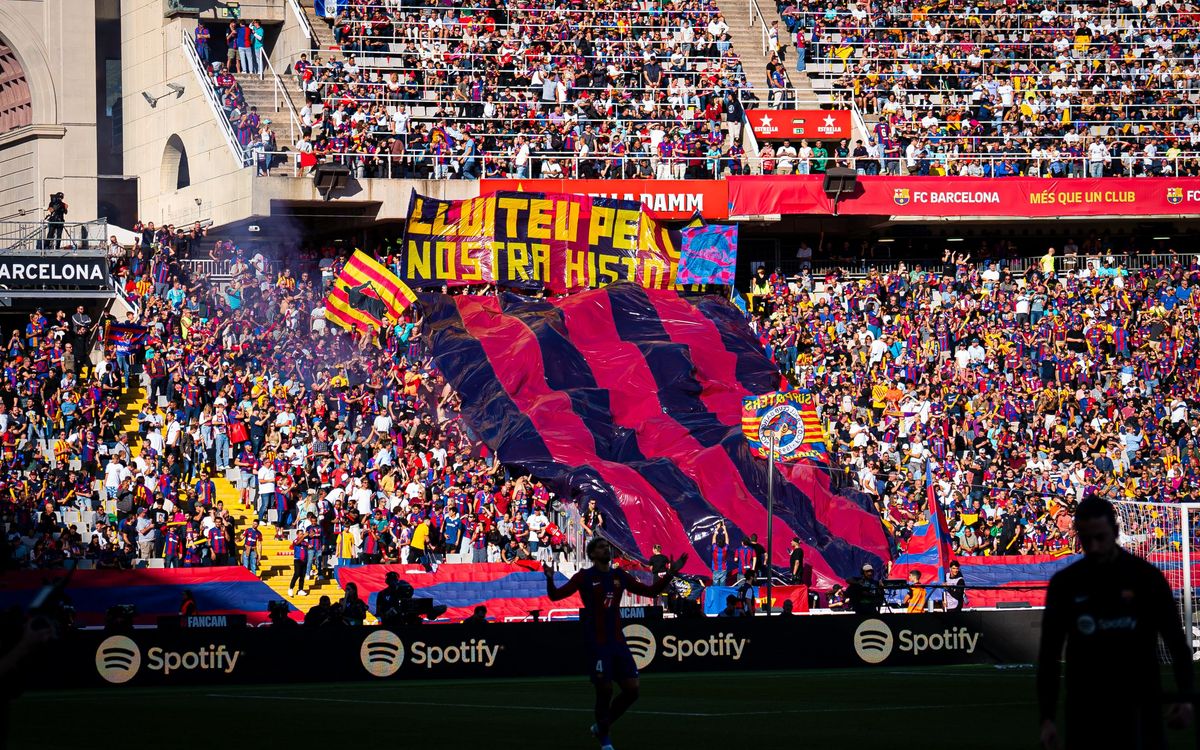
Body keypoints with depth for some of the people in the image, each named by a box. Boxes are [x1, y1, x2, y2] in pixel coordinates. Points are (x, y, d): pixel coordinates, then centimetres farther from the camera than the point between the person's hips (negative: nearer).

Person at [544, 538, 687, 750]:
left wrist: (670, 573, 5)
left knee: (631, 689, 0)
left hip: (618, 642, 5)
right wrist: (550, 580, -31)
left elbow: (650, 591, 15)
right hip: (597, 644, -5)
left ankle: (602, 726, 22)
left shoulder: (620, 576, 9)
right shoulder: (585, 577, -4)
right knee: (605, 691, -4)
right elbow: (556, 595, -10)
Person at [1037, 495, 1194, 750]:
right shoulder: (1064, 584, 2)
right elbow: (1049, 654, 6)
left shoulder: (1147, 578, -2)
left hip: (1139, 707, -2)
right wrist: (1047, 717, -1)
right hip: (1086, 708, 2)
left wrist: (1185, 697, -12)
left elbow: (1176, 641, 1)